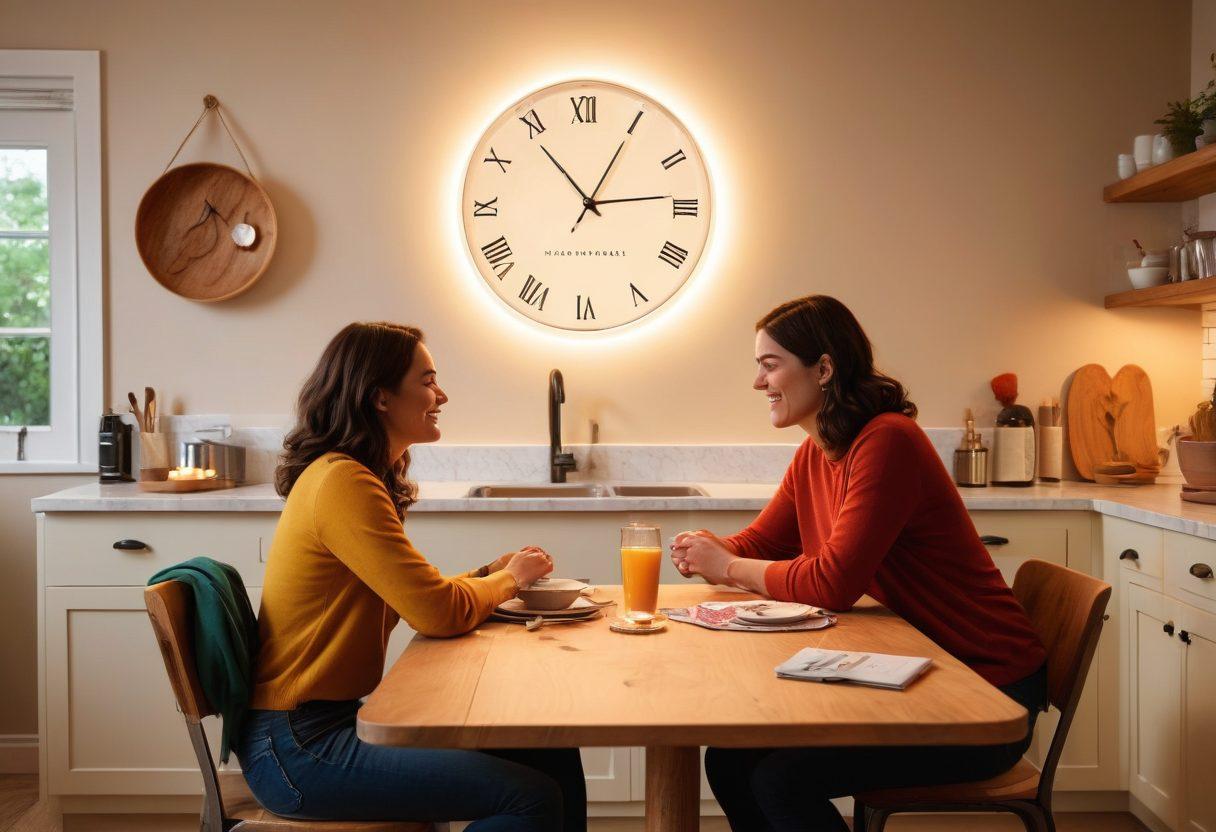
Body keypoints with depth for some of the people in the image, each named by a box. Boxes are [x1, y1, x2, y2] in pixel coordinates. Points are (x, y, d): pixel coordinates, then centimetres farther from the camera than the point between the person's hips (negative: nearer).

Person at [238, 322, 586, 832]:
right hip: (299, 747, -9)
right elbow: (439, 614, -22)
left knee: (553, 758, 1)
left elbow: (416, 594, 14)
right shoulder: (342, 482, -19)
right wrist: (509, 579, -4)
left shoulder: (356, 475, 12)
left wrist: (489, 575, 0)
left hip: (338, 716, 9)